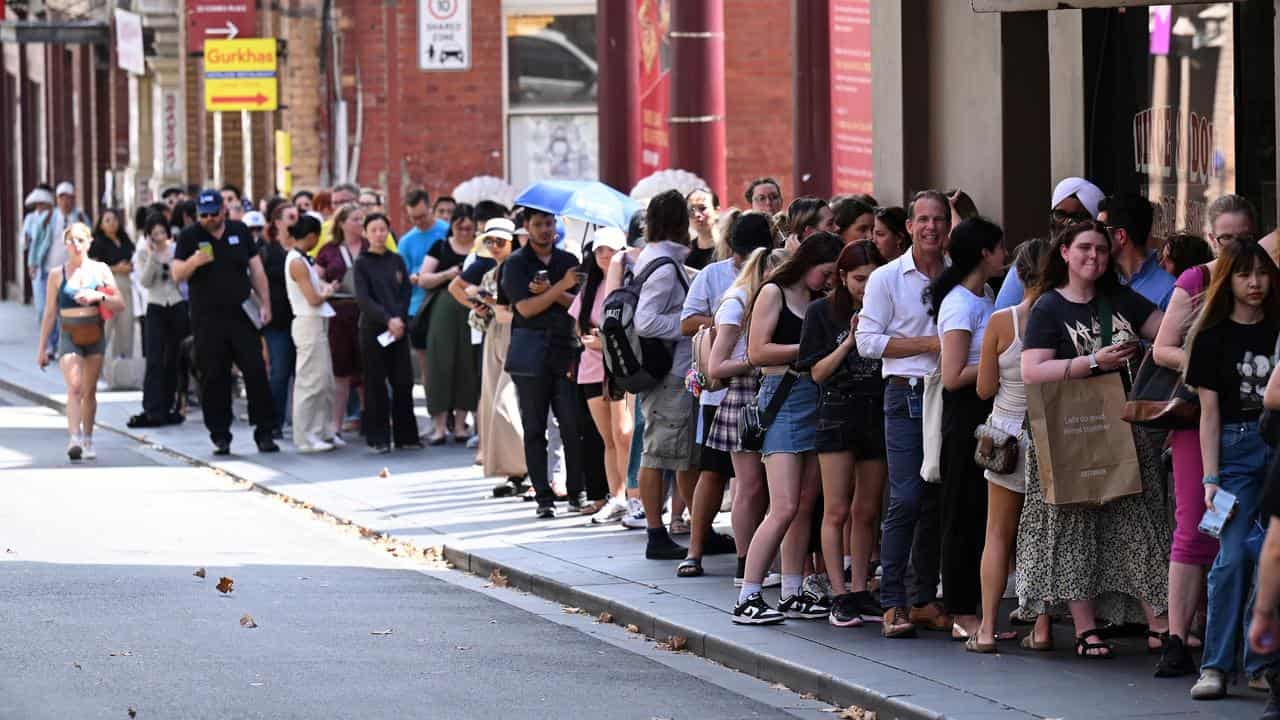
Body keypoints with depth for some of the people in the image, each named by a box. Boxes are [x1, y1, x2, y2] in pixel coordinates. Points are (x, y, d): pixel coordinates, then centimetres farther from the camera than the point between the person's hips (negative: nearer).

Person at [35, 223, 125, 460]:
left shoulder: (100, 270, 5)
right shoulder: (57, 275, 4)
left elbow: (120, 304, 2)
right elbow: (49, 313, 8)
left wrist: (98, 296, -16)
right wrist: (42, 347, 7)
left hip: (95, 335, 2)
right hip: (69, 336, -2)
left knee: (90, 390, 6)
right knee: (74, 387, -16)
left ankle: (87, 439, 17)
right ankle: (74, 438, -25)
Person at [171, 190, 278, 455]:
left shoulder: (239, 231, 9)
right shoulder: (189, 237, 3)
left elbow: (256, 269, 12)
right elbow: (177, 274, -3)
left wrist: (265, 303, 6)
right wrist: (194, 261, -23)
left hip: (241, 314, 1)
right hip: (207, 319, -1)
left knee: (256, 372, -4)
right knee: (214, 379, 1)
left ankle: (264, 433, 2)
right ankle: (220, 437, 9)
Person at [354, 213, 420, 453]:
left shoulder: (397, 261, 11)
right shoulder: (362, 263, 1)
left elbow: (406, 292, 6)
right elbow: (363, 298, -7)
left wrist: (399, 319, -9)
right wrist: (387, 319, -16)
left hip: (398, 329, 3)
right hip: (373, 330, -3)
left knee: (403, 382, 1)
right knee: (376, 385, -1)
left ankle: (405, 436, 8)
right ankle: (379, 439, 3)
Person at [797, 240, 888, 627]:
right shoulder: (823, 312, 0)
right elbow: (818, 373, -4)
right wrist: (850, 341, -14)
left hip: (878, 413, 3)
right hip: (838, 411, -3)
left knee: (866, 511, 7)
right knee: (837, 511, -5)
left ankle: (859, 591, 13)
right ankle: (839, 595, -3)